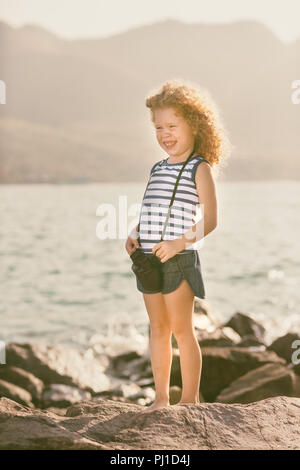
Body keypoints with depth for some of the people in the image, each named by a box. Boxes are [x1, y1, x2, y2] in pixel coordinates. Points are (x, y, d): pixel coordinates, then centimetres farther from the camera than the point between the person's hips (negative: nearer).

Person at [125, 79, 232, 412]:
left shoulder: (199, 168, -5)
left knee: (181, 328, -2)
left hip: (178, 259, -7)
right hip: (149, 260, 7)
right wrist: (134, 234, 5)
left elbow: (209, 219, -12)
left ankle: (189, 400, 7)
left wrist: (181, 242, -22)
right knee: (158, 328, 11)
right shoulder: (157, 169, 16)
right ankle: (160, 398, 20)